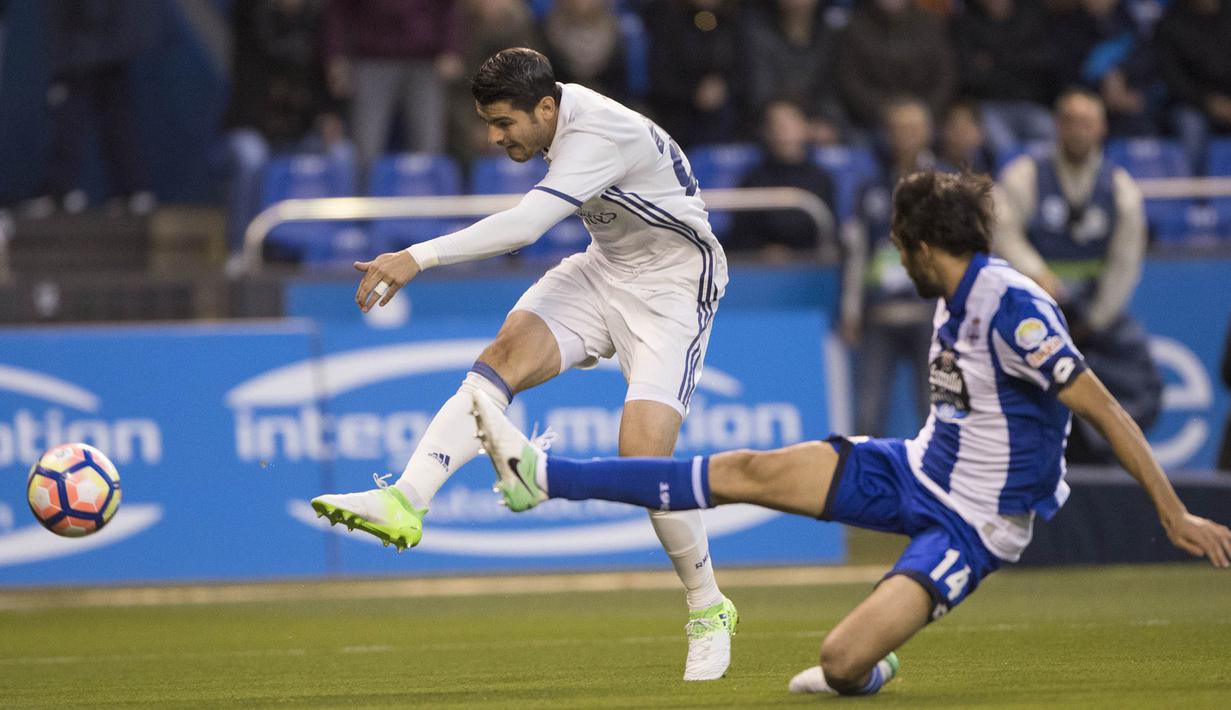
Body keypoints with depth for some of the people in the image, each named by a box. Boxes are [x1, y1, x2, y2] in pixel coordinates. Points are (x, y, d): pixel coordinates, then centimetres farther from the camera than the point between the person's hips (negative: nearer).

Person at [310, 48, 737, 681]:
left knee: (644, 457, -19)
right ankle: (405, 500, -34)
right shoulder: (561, 112, -3)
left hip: (671, 290, -8)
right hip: (604, 269, 8)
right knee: (506, 353, -20)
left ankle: (709, 612, 3)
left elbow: (524, 225, -42)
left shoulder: (600, 139, -31)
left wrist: (419, 257, -47)